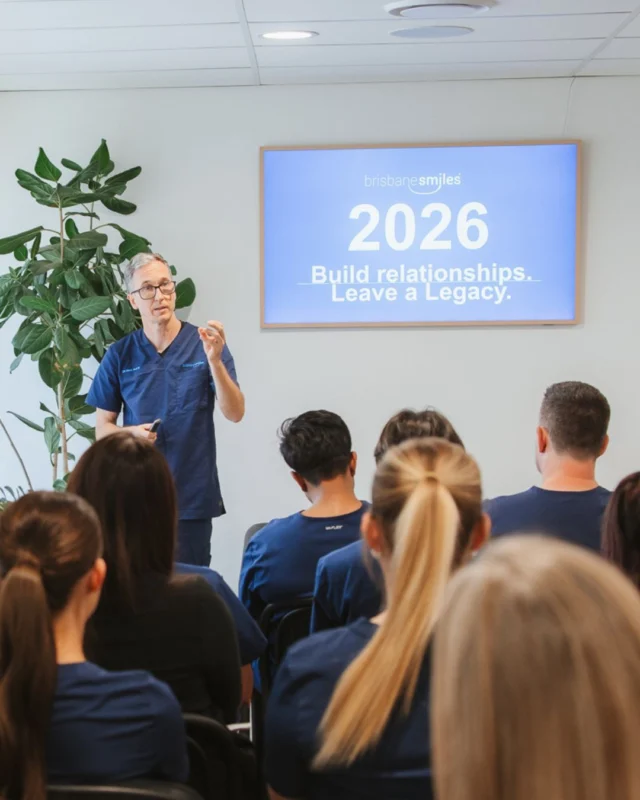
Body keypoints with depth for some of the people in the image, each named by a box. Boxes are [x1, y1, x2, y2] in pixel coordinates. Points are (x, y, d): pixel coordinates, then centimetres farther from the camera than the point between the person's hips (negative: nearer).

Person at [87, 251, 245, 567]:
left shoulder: (205, 344, -3)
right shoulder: (119, 355, 1)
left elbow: (234, 413, -10)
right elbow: (102, 427, 6)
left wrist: (215, 360, -25)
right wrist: (131, 433, -15)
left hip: (192, 495, -1)